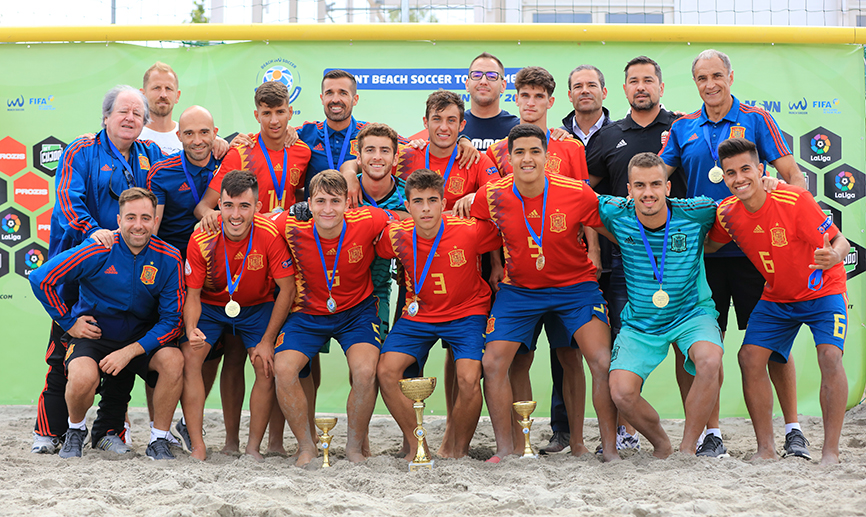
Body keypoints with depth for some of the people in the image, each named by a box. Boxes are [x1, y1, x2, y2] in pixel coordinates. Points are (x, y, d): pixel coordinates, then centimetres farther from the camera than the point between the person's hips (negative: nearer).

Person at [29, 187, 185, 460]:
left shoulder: (169, 259, -12)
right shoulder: (97, 251, -18)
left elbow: (172, 320, -11)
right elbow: (40, 278, -10)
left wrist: (129, 351, -21)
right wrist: (69, 323, -7)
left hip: (143, 337, 2)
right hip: (93, 334, -2)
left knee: (174, 360, -28)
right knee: (83, 377, -33)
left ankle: (159, 440, -8)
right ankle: (76, 430, 3)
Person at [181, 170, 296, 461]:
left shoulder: (270, 235, -27)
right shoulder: (202, 239, -24)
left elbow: (287, 289, -17)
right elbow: (193, 295, -14)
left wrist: (267, 341, -17)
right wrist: (191, 330, -35)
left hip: (257, 306, 0)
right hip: (210, 305, 0)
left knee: (267, 367, -16)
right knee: (188, 358, -18)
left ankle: (253, 447, 0)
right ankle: (197, 447, -11)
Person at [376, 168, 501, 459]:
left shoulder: (471, 231, -20)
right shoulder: (397, 237, -13)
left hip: (466, 313, -3)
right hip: (418, 314, 3)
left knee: (469, 379, -23)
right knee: (386, 371, -15)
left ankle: (456, 451, 1)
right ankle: (416, 446, 2)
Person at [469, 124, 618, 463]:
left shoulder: (578, 194, -17)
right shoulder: (491, 197, -13)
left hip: (575, 286, -1)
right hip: (518, 289, 2)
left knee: (603, 362, -16)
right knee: (492, 362, -9)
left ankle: (610, 448, -2)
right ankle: (505, 448, 7)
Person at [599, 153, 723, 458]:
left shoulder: (695, 213, -14)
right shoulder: (616, 214, -12)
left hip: (692, 314, -1)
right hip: (639, 323, 1)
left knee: (710, 361, -33)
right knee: (621, 393, -18)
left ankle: (687, 448, -14)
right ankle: (661, 445, 13)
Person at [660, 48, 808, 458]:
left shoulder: (755, 120, 3)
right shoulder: (683, 129, 9)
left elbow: (793, 174, -2)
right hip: (702, 250, 2)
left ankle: (792, 429, 8)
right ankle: (711, 434, 10)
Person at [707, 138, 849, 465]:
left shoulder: (795, 200, -28)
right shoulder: (727, 213, -13)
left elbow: (840, 241, -23)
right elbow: (709, 245, 8)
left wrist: (833, 256, -46)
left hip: (823, 291, -5)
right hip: (777, 297, 5)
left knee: (829, 355, -23)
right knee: (750, 357, -10)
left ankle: (831, 451, -14)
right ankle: (766, 449, 1)